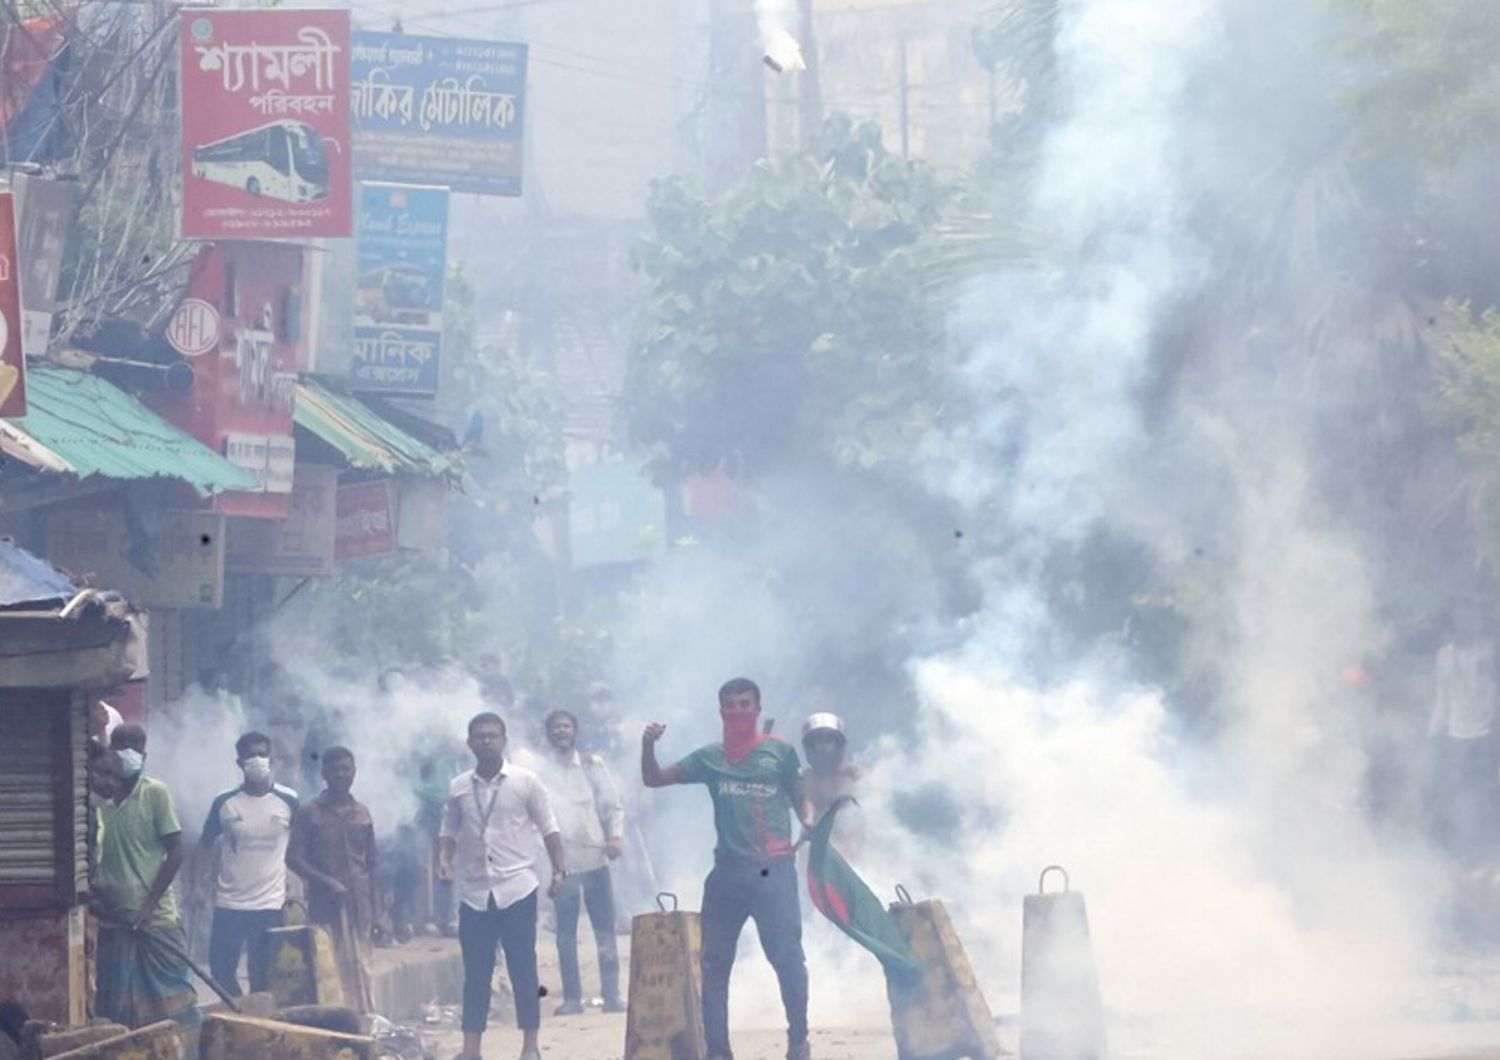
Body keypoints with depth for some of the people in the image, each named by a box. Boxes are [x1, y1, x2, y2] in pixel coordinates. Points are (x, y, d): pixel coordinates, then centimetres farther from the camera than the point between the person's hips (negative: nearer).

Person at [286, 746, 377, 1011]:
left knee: (360, 969, 2)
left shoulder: (362, 814, 12)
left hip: (358, 905, 3)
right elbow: (294, 858, -4)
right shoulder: (310, 814, 1)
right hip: (325, 905, -3)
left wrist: (373, 910, 11)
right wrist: (326, 882, -16)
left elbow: (371, 864, 15)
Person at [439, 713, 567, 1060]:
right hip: (474, 893, 2)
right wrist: (444, 858, -7)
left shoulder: (526, 781, -1)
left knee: (523, 969, 0)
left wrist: (559, 869, -7)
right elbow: (450, 831, 12)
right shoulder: (459, 788, 6)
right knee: (475, 973, 4)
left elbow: (548, 829, 1)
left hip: (517, 888, -2)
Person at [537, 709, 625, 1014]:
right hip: (561, 861, -1)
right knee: (565, 933, 2)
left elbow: (613, 803, 8)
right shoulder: (541, 769, 5)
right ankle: (572, 997, 7)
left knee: (605, 931, 1)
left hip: (596, 857, 1)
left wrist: (616, 835, -8)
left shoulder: (592, 764, 10)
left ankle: (611, 995, 2)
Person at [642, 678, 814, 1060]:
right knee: (714, 963, 4)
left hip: (773, 869, -3)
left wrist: (810, 824, -13)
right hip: (728, 871, 3)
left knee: (787, 956, -5)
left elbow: (800, 799, 8)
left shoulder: (780, 751, 4)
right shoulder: (710, 757, 11)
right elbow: (654, 779, 12)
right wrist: (648, 745, -6)